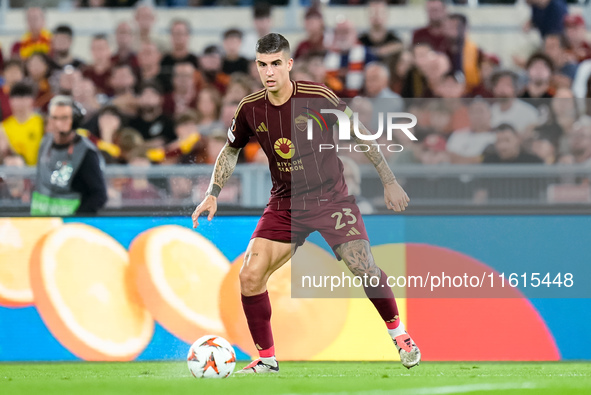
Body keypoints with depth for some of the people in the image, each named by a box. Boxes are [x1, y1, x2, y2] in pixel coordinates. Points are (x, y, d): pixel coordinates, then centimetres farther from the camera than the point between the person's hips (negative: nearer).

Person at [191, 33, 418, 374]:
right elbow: (231, 150, 15)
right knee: (250, 276, -11)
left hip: (331, 197, -3)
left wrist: (390, 182, -4)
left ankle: (399, 333, 16)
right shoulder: (250, 109, -6)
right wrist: (213, 194, 6)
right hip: (285, 204, 3)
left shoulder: (317, 97, -17)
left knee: (365, 271, -13)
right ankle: (267, 359, 5)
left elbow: (361, 136, -5)